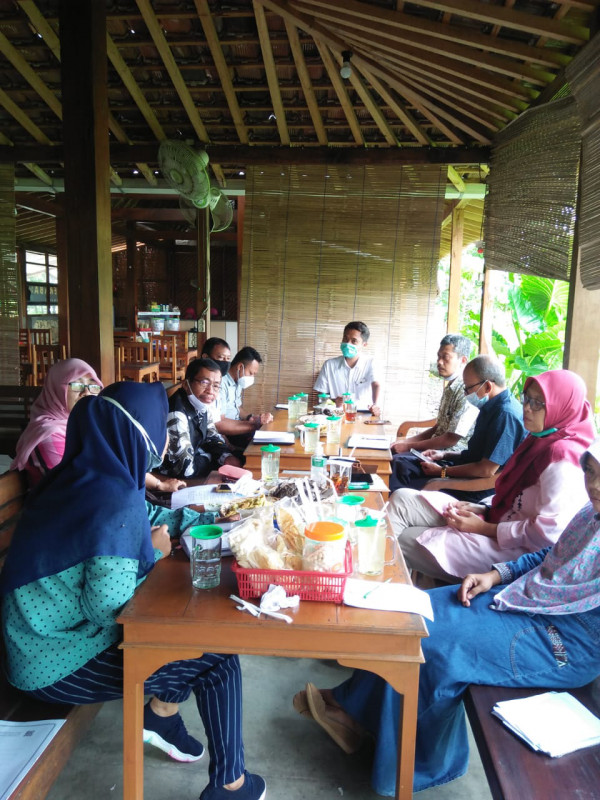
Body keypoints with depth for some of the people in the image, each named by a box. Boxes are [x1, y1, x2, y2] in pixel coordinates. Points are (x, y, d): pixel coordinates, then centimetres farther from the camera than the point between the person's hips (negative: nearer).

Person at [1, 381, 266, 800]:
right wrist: (153, 553, -14)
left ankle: (162, 713, 26)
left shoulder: (82, 477, -3)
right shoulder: (117, 503, -29)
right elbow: (108, 604, -29)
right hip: (59, 662, -9)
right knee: (220, 656, -2)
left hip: (47, 636, 9)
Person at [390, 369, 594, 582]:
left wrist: (484, 528, -17)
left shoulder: (561, 456, -19)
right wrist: (480, 510, 2)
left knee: (405, 541, -15)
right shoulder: (539, 441, 11)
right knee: (402, 500, 0)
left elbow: (549, 532, -24)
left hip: (514, 549, -10)